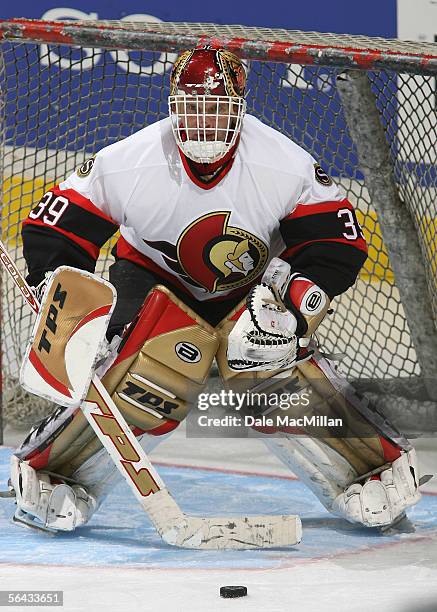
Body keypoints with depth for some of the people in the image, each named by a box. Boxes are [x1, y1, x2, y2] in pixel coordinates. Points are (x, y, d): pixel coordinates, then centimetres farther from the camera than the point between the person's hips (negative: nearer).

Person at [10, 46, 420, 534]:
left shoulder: (289, 167, -25)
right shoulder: (124, 164, -27)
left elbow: (336, 243, -18)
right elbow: (53, 231, -18)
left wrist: (292, 310, -30)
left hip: (251, 287, 1)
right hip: (155, 277, -1)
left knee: (277, 368, -21)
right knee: (153, 377, -27)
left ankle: (374, 473, -3)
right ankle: (46, 472, -12)